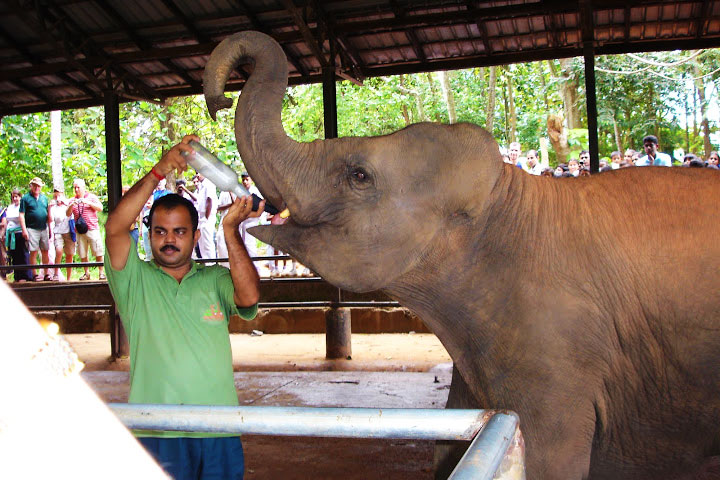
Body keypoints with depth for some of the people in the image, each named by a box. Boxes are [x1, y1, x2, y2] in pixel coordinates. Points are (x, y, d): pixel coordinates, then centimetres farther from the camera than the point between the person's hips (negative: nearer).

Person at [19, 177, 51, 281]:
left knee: (45, 251, 7)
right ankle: (34, 274, 0)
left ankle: (47, 273, 13)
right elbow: (21, 215, -5)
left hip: (44, 229, 5)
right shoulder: (25, 198, 0)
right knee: (33, 252, -5)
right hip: (32, 229, -5)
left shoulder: (44, 197, 14)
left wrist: (49, 228, 15)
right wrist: (24, 230, -12)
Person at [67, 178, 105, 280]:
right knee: (82, 254, 2)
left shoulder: (91, 197, 8)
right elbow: (68, 214, 9)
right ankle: (87, 273, 9)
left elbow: (100, 208, -2)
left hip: (92, 229, -3)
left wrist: (88, 202, -12)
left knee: (98, 252, -6)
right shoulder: (73, 200, 15)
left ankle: (101, 272, -1)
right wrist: (72, 205, -9)